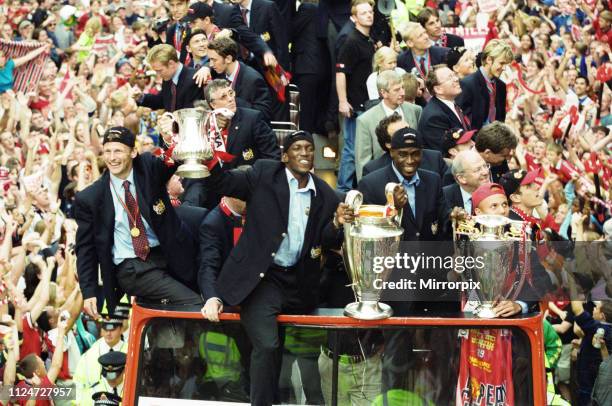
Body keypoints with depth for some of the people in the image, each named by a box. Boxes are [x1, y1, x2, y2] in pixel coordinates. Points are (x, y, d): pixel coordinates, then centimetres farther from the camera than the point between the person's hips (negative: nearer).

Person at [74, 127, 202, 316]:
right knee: (193, 303, -21)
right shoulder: (89, 198, -2)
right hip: (131, 270, -4)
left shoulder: (150, 168, 1)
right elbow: (85, 247, 4)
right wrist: (89, 292, -2)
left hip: (168, 256, 4)